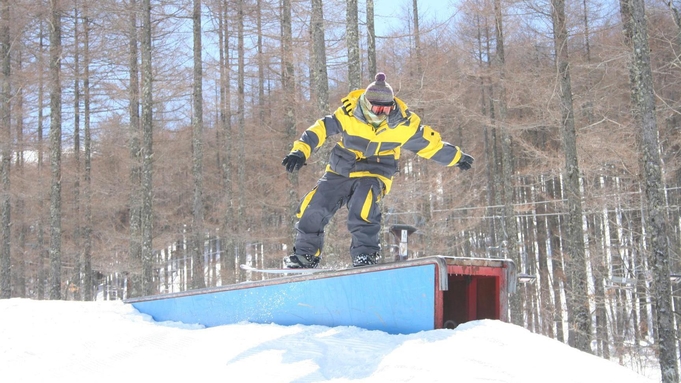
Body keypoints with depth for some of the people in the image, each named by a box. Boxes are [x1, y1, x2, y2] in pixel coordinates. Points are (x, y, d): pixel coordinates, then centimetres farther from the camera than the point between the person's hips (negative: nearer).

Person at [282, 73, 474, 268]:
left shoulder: (403, 122, -14)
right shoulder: (349, 113, -18)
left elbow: (430, 143, 0)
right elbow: (320, 129, -13)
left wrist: (457, 157, 11)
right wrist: (300, 151, -25)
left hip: (375, 172, -2)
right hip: (341, 170, 2)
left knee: (362, 202, -34)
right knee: (313, 208, -3)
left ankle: (366, 253, -22)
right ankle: (305, 254, 16)